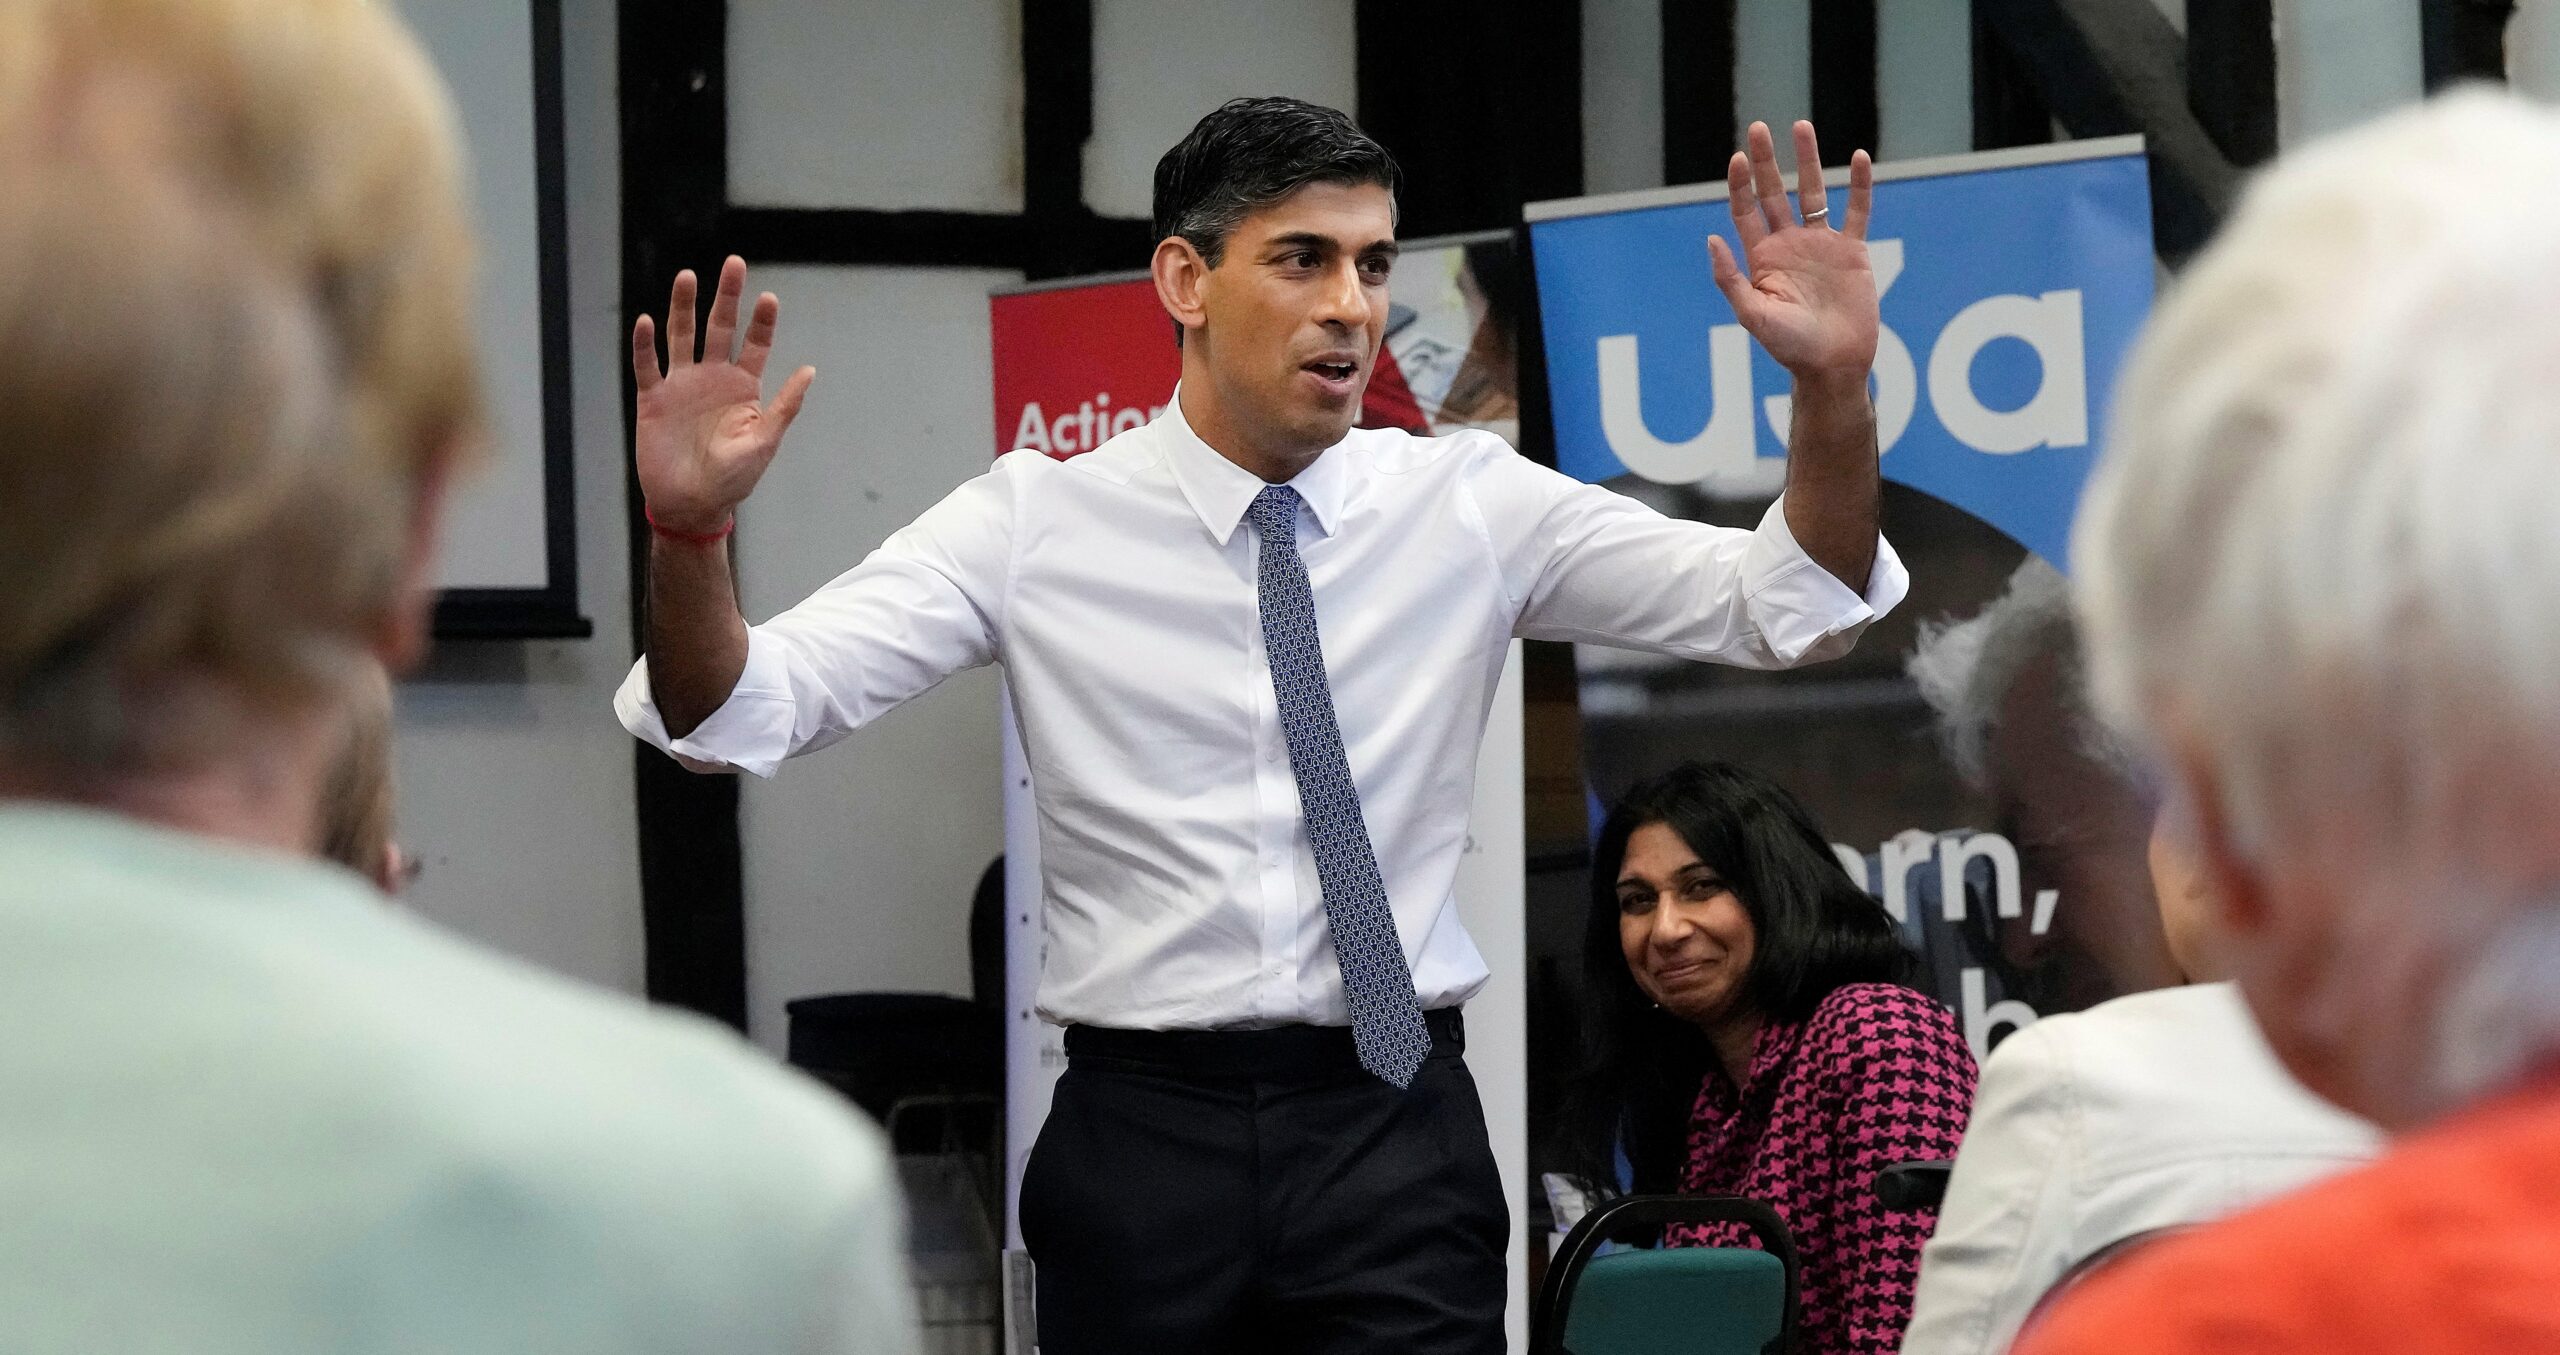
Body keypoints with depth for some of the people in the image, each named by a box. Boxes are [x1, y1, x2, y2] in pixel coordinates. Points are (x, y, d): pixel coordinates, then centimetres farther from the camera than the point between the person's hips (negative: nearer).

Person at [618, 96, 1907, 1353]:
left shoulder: (1472, 505, 3)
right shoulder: (1033, 522, -2)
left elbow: (1789, 607, -3)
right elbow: (735, 715, -9)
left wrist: (1833, 390, -21)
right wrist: (689, 531, -30)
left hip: (1397, 1126, 1)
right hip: (1142, 1132, -1)